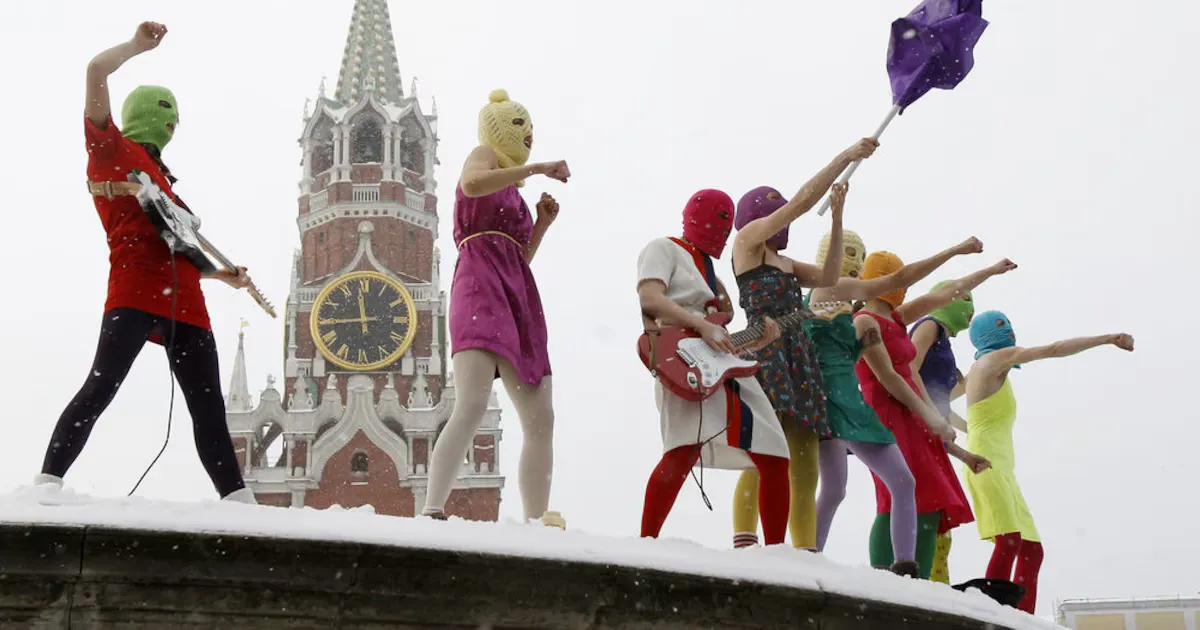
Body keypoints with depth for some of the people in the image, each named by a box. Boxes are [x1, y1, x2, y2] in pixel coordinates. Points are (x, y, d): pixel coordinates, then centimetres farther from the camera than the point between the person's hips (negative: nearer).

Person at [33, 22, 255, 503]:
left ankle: (239, 501, 4)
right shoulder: (109, 146, 12)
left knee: (209, 410, 4)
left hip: (184, 299, 7)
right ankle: (47, 482, -22)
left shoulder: (160, 178, 32)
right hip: (135, 289, -7)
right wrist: (139, 44, 11)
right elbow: (96, 71, 0)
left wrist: (222, 274, 23)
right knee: (102, 385, -20)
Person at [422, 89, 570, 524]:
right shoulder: (484, 155, 12)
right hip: (482, 283, -9)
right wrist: (536, 168, -12)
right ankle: (432, 513, -36)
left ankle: (536, 526, 4)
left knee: (541, 419, 1)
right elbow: (471, 184, -15)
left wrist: (542, 223, 18)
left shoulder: (514, 190, 33)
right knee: (473, 404, -28)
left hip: (518, 293, 9)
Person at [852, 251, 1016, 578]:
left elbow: (945, 294, 27)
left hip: (911, 419, 10)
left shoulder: (895, 319, 19)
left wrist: (991, 271, 34)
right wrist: (930, 417, -17)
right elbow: (887, 378, -14)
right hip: (887, 418, -9)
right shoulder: (865, 322, -7)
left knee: (929, 506, 1)